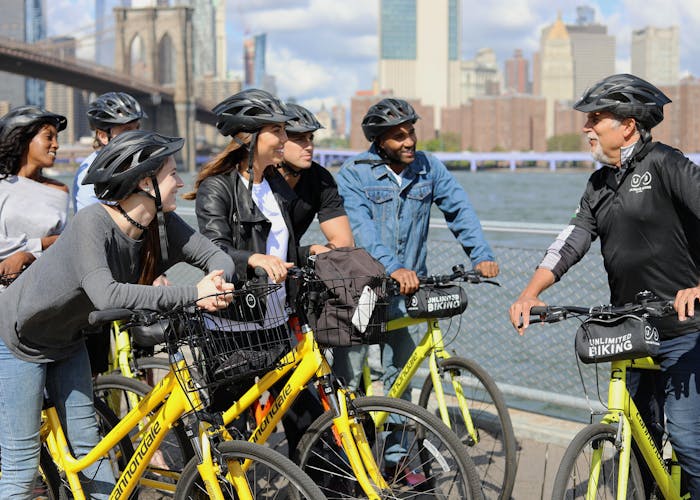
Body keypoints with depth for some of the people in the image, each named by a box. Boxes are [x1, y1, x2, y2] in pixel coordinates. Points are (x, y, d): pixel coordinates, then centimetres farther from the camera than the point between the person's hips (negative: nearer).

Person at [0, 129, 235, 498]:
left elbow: (216, 255, -9)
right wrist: (192, 295, -44)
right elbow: (106, 295, -45)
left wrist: (216, 287, -33)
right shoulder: (92, 223, -33)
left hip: (67, 341, 7)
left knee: (88, 445, 12)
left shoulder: (161, 225, -12)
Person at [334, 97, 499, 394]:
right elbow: (361, 227, -21)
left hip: (405, 291, 3)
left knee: (400, 372, 5)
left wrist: (481, 255, -15)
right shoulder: (354, 174, -9)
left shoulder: (428, 168, 4)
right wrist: (393, 268, -35)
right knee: (347, 376, -1)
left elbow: (459, 210, 0)